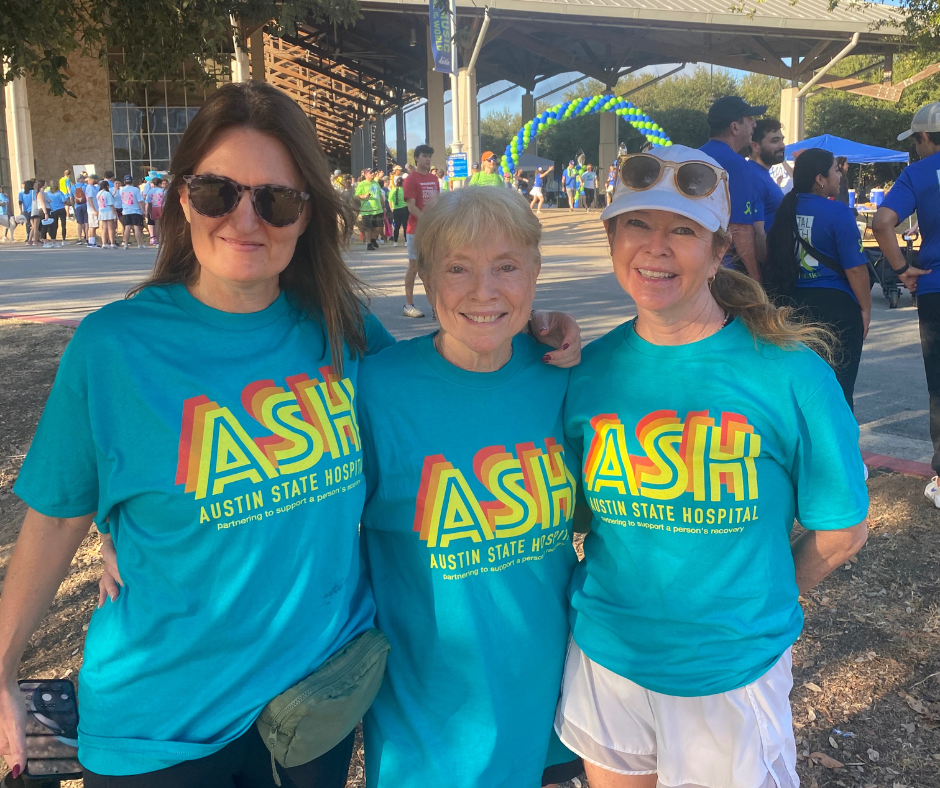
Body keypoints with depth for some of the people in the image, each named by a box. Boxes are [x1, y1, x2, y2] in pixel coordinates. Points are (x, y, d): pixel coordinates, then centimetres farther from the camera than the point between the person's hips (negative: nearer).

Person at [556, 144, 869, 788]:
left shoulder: (791, 373, -15)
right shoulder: (589, 370, -6)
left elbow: (842, 530, -4)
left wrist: (755, 606, 0)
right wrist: (629, 602, -3)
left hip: (733, 671, -2)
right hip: (604, 658, 3)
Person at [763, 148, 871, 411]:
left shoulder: (786, 209, 4)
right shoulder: (838, 212, -12)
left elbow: (773, 255, 11)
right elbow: (855, 268, -14)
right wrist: (866, 308, -3)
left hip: (794, 302, 6)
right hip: (835, 304, -6)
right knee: (838, 386, 3)